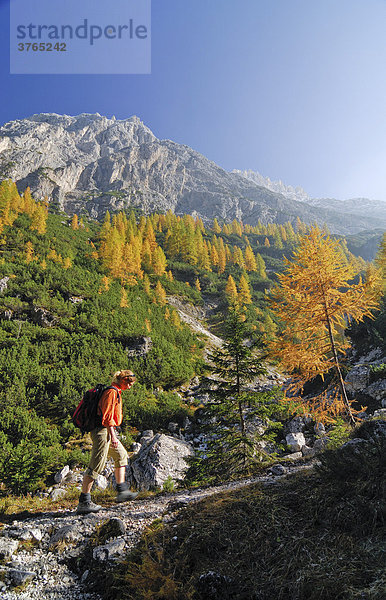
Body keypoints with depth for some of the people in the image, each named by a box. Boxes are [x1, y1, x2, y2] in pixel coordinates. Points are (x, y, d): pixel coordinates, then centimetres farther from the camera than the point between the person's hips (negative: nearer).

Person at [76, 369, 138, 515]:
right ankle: (84, 502, -2)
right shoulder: (112, 392, -14)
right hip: (103, 431, -11)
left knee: (121, 455, 17)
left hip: (107, 431, 11)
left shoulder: (115, 392, 18)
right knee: (96, 465, -8)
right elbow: (108, 415, -20)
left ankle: (122, 491, 23)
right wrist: (113, 436, -20)